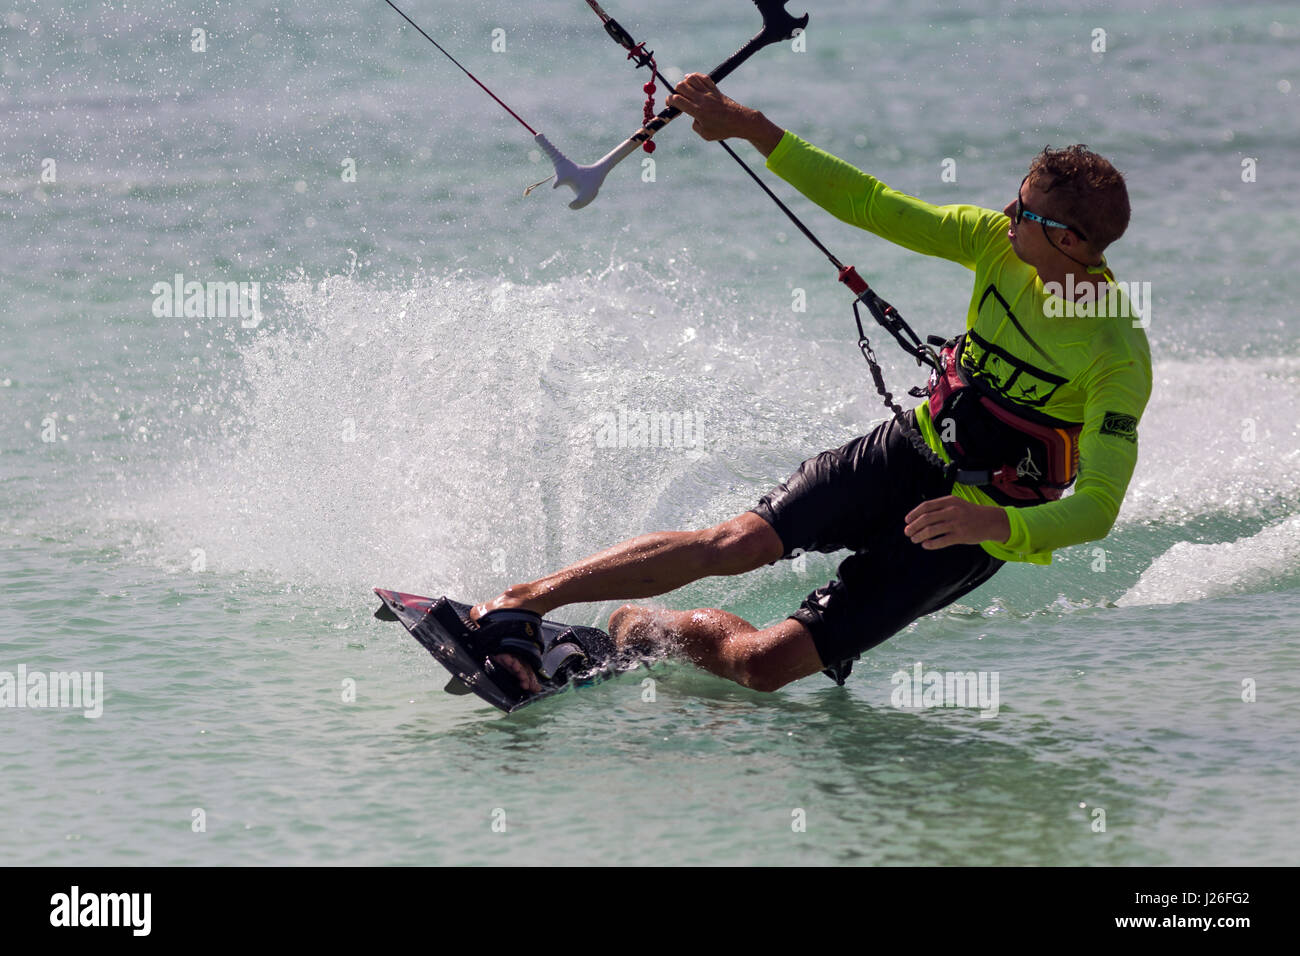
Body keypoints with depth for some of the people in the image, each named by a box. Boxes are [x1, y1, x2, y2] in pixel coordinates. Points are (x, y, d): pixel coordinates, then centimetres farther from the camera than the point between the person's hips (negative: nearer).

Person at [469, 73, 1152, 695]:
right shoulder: (998, 242, -7)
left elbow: (1097, 508, -28)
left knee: (768, 663, -14)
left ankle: (639, 628, 14)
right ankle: (520, 603, -14)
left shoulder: (1119, 357, -23)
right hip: (910, 449, 4)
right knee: (736, 544, -20)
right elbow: (868, 203, -3)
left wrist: (998, 524, -46)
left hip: (976, 530, -4)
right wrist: (750, 129, -10)